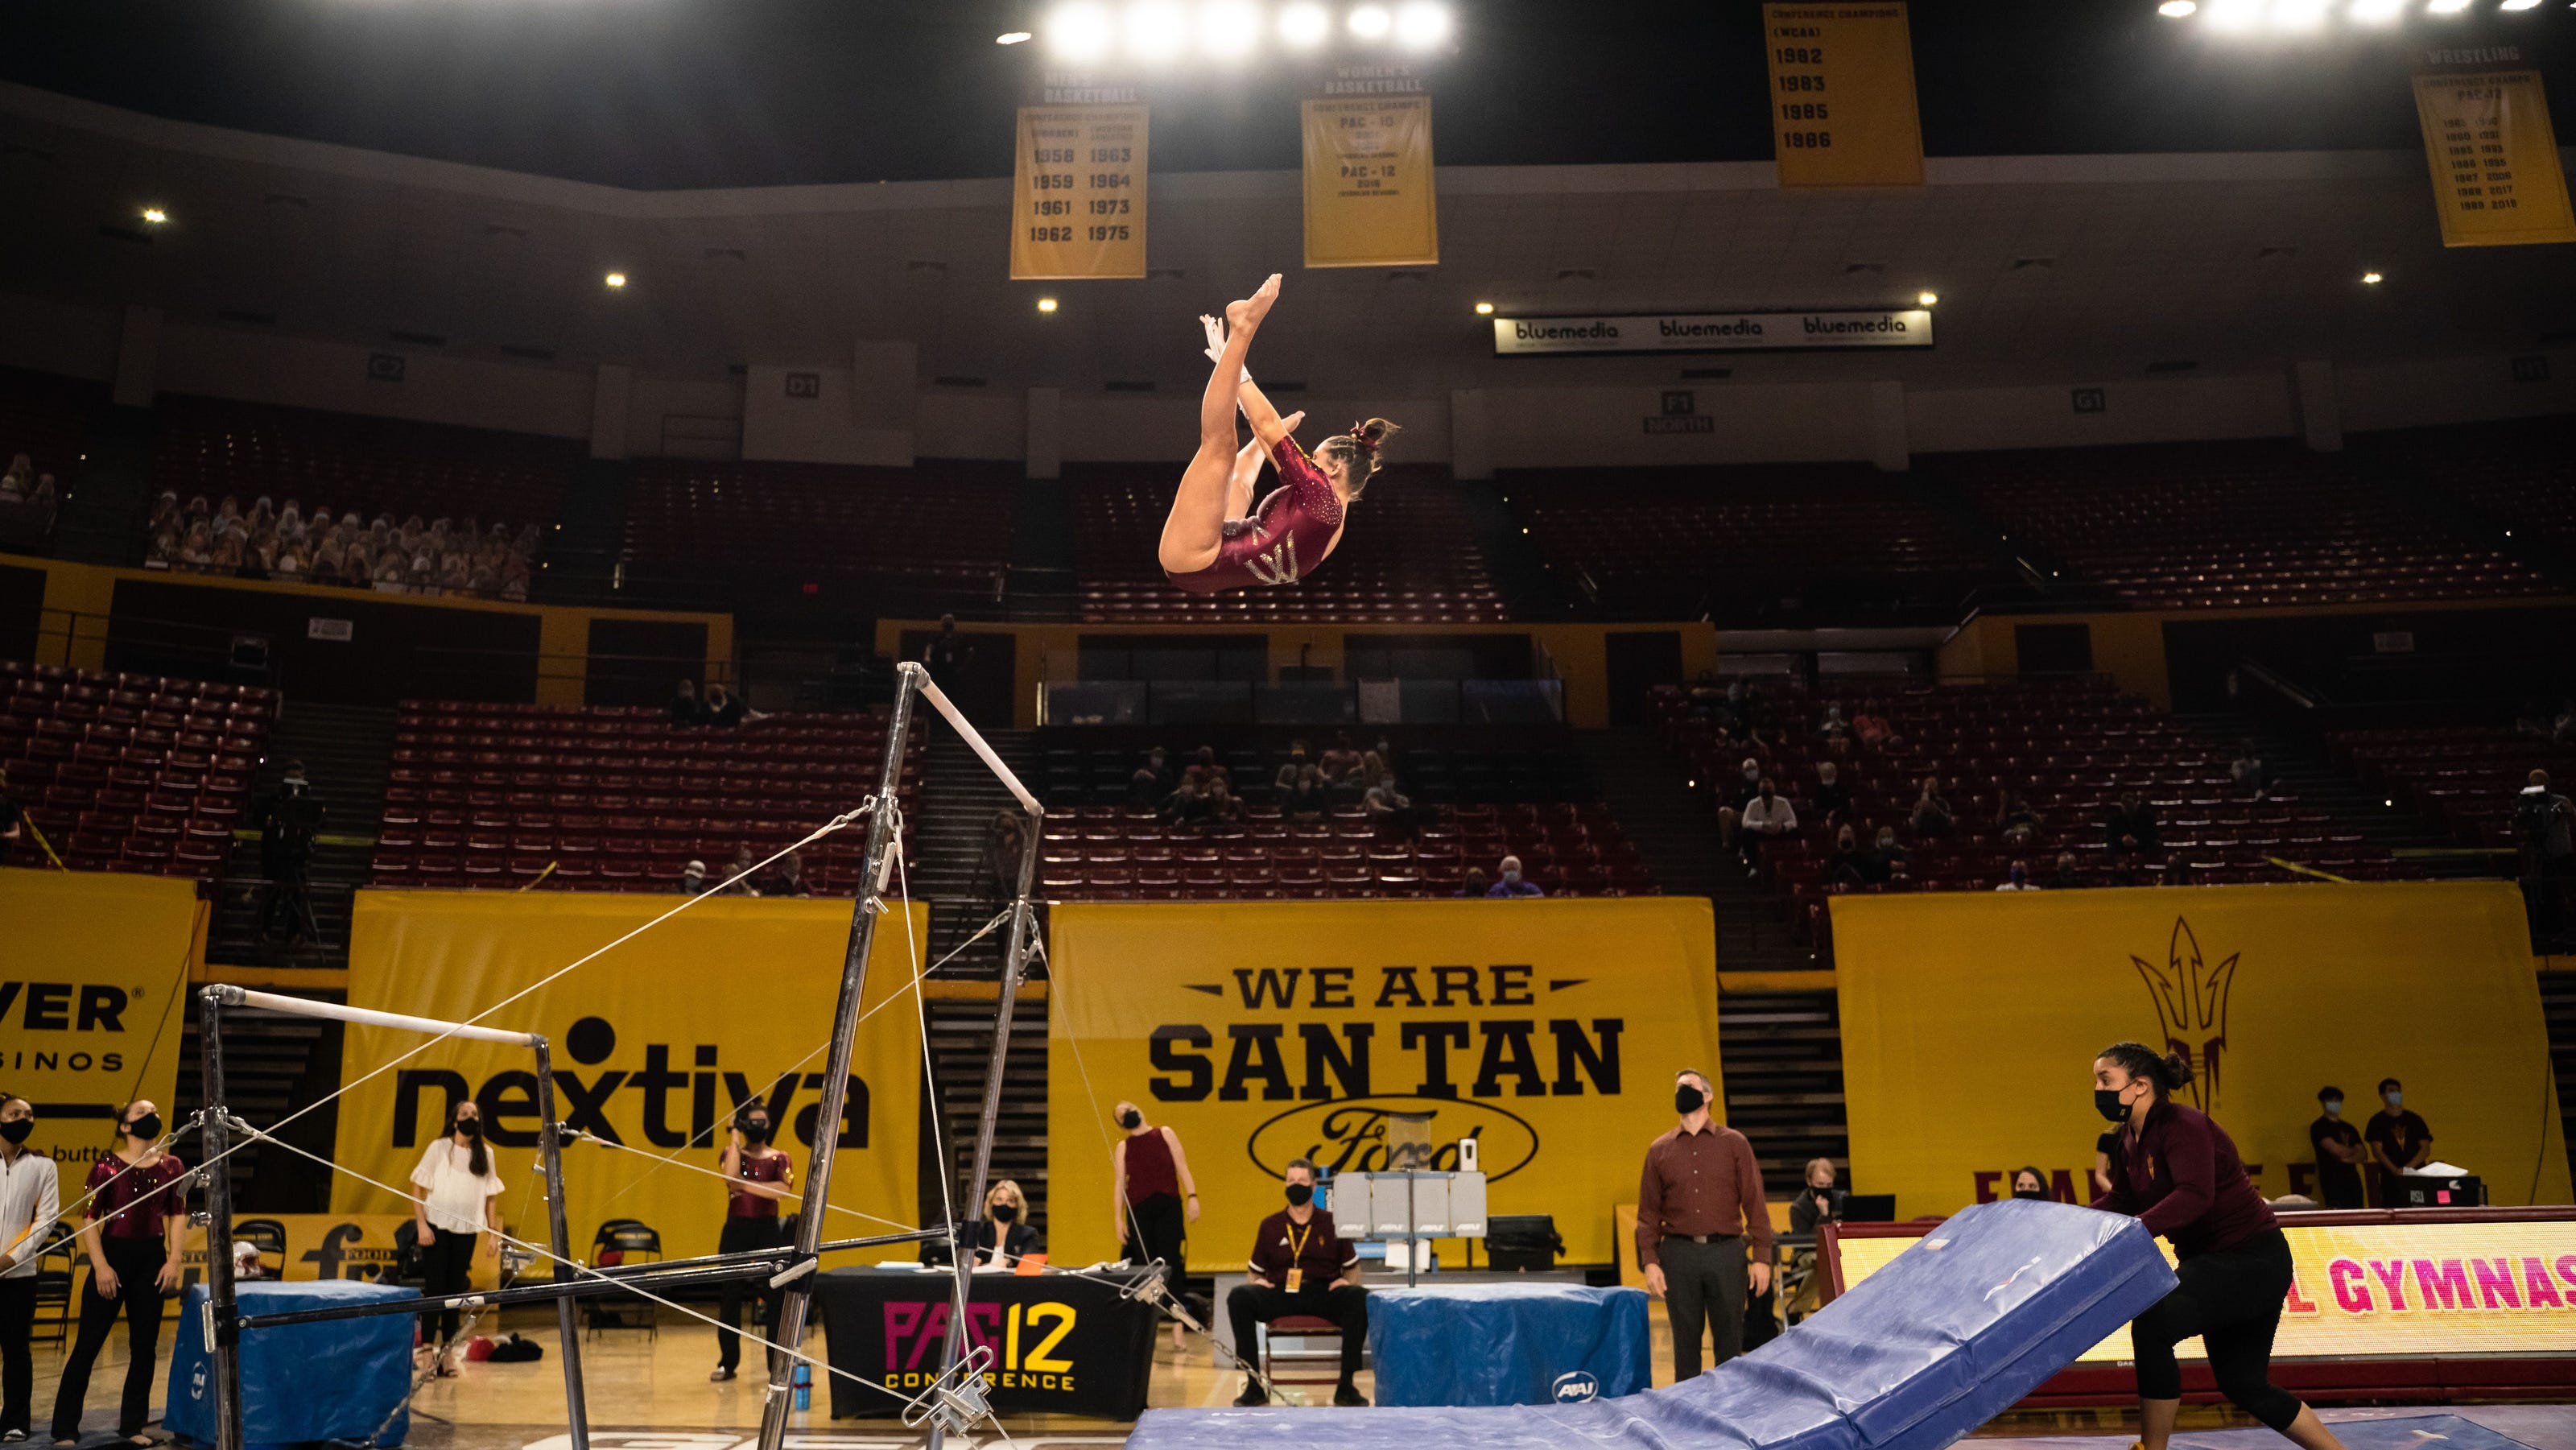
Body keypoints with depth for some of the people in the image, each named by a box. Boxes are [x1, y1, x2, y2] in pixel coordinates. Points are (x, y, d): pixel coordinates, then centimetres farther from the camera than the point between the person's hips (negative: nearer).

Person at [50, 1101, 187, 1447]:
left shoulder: (171, 1166, 6)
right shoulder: (107, 1165, -3)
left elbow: (178, 1215, 7)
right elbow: (90, 1218, -4)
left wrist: (173, 1261, -2)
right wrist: (100, 1266, -11)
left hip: (152, 1259, 3)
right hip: (113, 1255, -3)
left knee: (144, 1346, 7)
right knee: (88, 1344, 0)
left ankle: (133, 1425, 16)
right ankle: (65, 1428, 9)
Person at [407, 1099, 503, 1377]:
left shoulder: (485, 1154, 7)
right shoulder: (439, 1148, -3)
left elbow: (491, 1197, 10)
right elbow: (417, 1187, -4)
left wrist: (495, 1234, 4)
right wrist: (421, 1224, -13)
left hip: (467, 1231, 3)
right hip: (437, 1228, -3)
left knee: (455, 1291, 7)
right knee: (434, 1290, -3)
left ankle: (448, 1352, 13)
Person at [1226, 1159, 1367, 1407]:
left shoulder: (1331, 1223, 11)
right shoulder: (1270, 1226, 14)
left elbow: (1353, 1268, 17)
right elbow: (1255, 1273, 19)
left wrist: (1348, 1282, -5)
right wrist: (1255, 1282, -4)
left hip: (1323, 1293, -1)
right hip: (1280, 1294, 1)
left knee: (1359, 1298, -32)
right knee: (1239, 1297, -28)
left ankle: (1347, 1385, -22)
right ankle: (1254, 1385, -21)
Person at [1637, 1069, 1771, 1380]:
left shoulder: (1734, 1143, 5)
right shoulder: (1659, 1150, 8)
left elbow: (1755, 1204, 2)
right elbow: (1648, 1212, 7)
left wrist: (1762, 1258, -4)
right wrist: (1650, 1261, -2)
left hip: (1726, 1252, -1)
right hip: (1679, 1254, 1)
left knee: (1730, 1340, 5)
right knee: (1685, 1341, 7)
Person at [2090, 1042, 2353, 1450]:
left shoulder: (2183, 1126, -22)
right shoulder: (2128, 1139, 5)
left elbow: (2194, 1197, -35)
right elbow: (2121, 1200, 11)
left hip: (2252, 1260, -10)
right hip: (2213, 1260, 10)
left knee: (2151, 1326, -23)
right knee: (2245, 1386, 15)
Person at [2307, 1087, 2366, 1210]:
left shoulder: (2349, 1128, 19)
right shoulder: (2318, 1127, 0)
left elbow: (2364, 1155, 11)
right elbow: (2335, 1149, -12)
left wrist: (2348, 1159, -9)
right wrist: (2353, 1151, 7)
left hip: (2353, 1180, 6)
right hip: (2333, 1182, -6)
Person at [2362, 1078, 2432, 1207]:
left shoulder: (2414, 1119, 14)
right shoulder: (2377, 1121, 6)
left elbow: (2426, 1149, 7)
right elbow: (2377, 1151, -3)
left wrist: (2408, 1167, -8)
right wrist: (2395, 1170, -17)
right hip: (2391, 1179, -2)